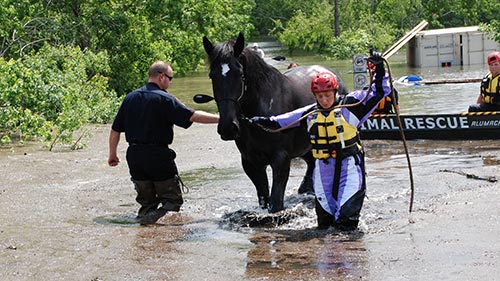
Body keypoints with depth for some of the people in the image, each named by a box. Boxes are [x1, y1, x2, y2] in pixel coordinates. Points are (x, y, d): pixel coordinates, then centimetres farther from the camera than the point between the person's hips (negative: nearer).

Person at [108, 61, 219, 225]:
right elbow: (192, 116, -16)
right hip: (158, 155, -6)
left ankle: (145, 213, -6)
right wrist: (220, 118, -12)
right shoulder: (164, 99, -10)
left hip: (134, 155, 6)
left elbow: (115, 130, 12)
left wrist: (112, 154, 23)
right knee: (172, 199, 1)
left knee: (147, 200, 19)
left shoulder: (130, 98, 8)